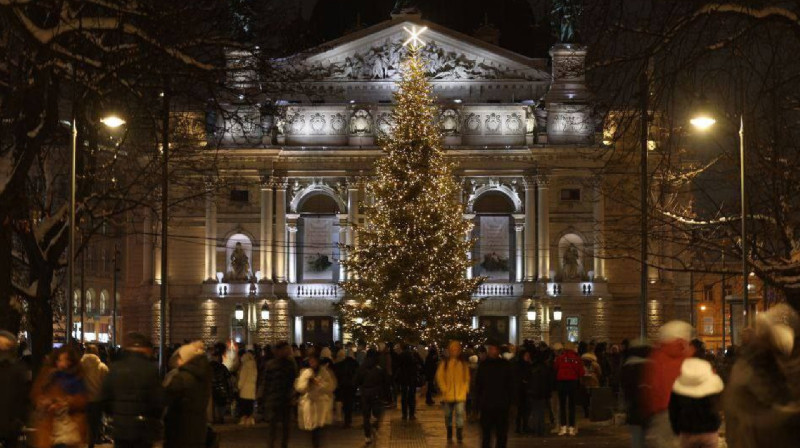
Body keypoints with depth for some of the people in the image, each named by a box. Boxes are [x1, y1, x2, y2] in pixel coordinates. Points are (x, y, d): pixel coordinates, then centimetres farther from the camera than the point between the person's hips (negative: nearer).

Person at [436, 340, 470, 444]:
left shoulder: (463, 364, 4)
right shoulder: (444, 364, 2)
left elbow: (467, 379, 8)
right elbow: (439, 377, 2)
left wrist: (464, 389, -2)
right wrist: (444, 389, -5)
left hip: (460, 395, -1)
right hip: (448, 396, 1)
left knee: (460, 416, -11)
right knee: (448, 417, 9)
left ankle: (459, 437, -5)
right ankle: (449, 437, 23)